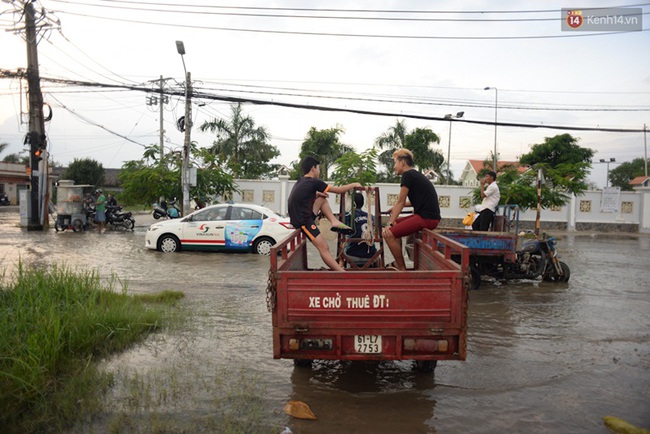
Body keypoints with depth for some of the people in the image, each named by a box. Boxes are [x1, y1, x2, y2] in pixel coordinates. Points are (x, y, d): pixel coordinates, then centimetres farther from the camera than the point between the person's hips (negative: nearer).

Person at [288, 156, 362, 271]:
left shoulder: (301, 182, 13)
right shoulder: (314, 182, -12)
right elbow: (338, 190, -4)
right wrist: (354, 185, 11)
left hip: (300, 217, 9)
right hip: (303, 221, -9)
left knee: (322, 198, 19)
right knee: (324, 248, -11)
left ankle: (335, 222, 8)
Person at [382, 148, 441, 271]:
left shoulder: (408, 175, -7)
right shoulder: (416, 175, 21)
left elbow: (400, 201, -9)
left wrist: (390, 224, -8)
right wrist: (397, 207, 30)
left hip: (426, 218, -10)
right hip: (428, 215, 11)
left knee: (388, 234, -15)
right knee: (396, 224, 25)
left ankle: (402, 269, -5)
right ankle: (398, 263, 25)